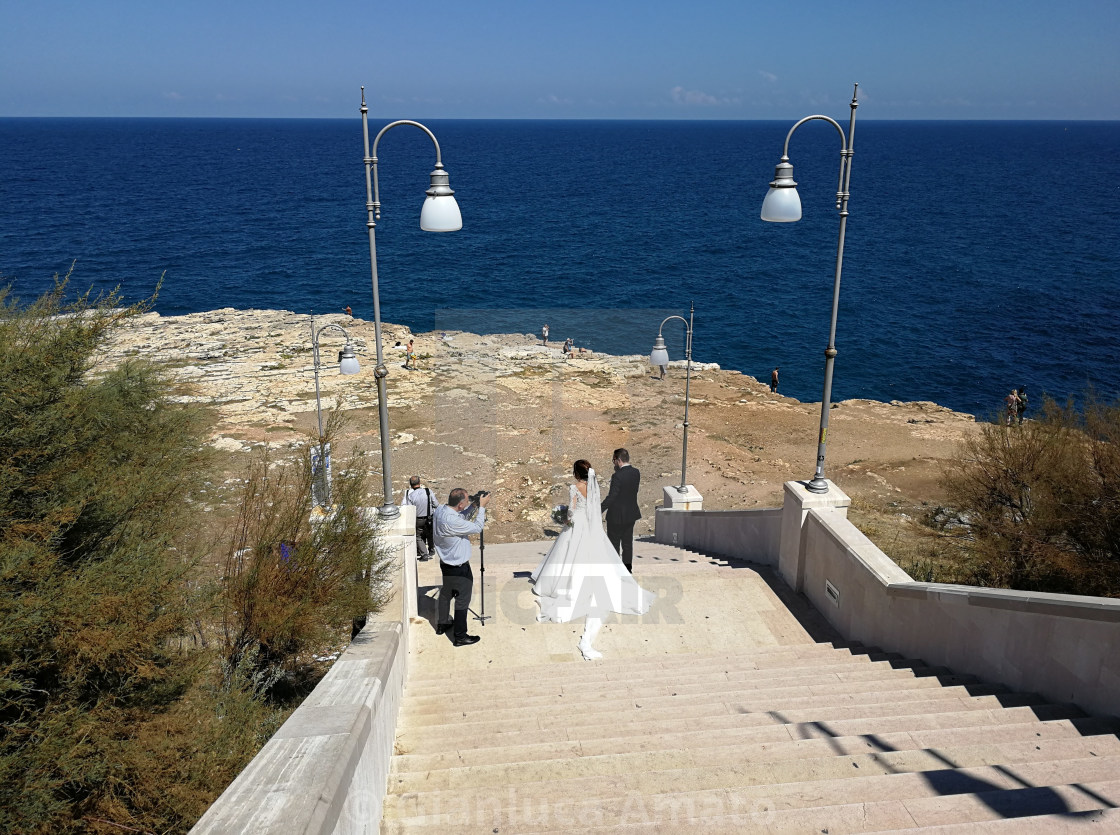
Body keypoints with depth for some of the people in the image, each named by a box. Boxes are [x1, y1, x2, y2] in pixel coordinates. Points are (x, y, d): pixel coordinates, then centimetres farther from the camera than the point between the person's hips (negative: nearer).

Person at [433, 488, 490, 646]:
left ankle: (442, 624, 43)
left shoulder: (440, 509, -7)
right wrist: (482, 507, -16)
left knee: (446, 593, 26)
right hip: (458, 567, -9)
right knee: (462, 600, 5)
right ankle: (460, 636, 15)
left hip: (446, 562, 9)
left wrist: (473, 505, 0)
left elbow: (462, 520, 9)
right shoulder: (451, 521, -34)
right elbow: (477, 528, -25)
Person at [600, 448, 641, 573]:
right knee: (628, 542, 18)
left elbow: (611, 498, -25)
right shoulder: (636, 472, -3)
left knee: (614, 543, 8)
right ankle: (628, 567, 27)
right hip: (631, 514, 7)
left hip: (616, 516, -7)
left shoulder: (617, 476, -24)